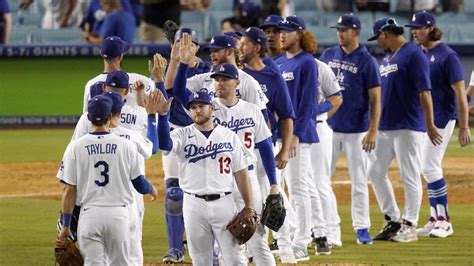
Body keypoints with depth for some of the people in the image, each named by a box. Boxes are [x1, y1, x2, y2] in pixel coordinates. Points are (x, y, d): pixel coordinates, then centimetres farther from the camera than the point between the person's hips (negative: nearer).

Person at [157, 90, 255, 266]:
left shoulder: (229, 136, 5)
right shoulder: (183, 135, 2)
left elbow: (241, 173, 6)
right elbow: (164, 143, -21)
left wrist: (249, 207, 0)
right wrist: (162, 114, -35)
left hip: (223, 203, 0)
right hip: (194, 204, 0)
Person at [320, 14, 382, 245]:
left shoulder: (367, 61, -6)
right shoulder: (328, 55, 7)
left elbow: (375, 98, -7)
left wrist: (373, 131, -14)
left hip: (356, 130, -4)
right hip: (329, 127, 4)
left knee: (358, 180, -1)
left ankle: (362, 228, 4)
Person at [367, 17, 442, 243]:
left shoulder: (413, 54, -11)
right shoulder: (387, 58, 17)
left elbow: (424, 91, -16)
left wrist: (430, 125, -20)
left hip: (408, 127, -10)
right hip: (385, 127, 10)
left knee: (410, 177, -4)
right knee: (375, 171, 9)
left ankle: (409, 226, 1)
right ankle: (392, 220, 17)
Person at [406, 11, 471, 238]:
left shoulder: (447, 56, -13)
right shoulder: (420, 55, 11)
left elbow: (460, 93, -14)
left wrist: (464, 127, -17)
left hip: (441, 118, -8)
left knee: (431, 167, -12)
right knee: (428, 168, 8)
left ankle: (444, 222, -7)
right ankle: (435, 219, 14)